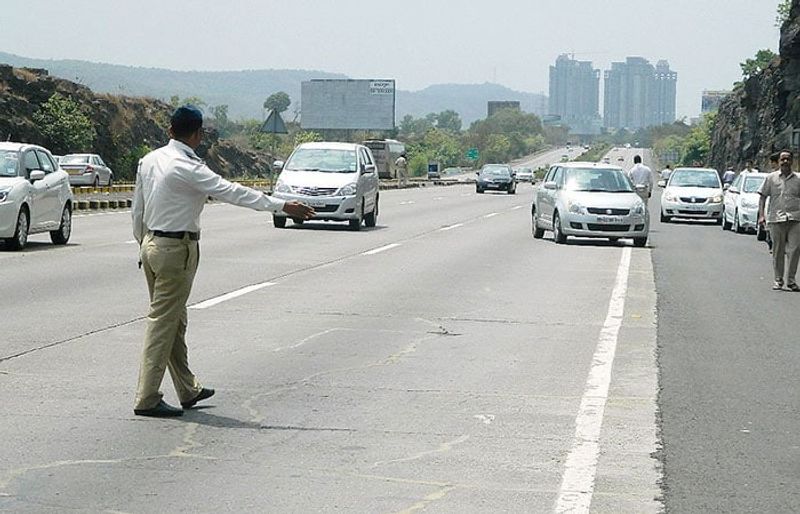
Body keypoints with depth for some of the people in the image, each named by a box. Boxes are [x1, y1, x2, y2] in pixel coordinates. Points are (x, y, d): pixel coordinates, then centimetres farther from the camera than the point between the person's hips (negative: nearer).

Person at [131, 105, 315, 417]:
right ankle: (147, 400, -2)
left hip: (151, 243, 9)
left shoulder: (149, 161, 7)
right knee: (163, 322, -4)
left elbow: (137, 209, 14)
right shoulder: (189, 168, -18)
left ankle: (188, 390, 28)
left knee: (174, 320, 17)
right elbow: (232, 192, -20)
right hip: (176, 249, -9)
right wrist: (282, 206, -17)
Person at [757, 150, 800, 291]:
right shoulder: (771, 178, 8)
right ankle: (778, 280, 13)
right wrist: (761, 215, -3)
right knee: (778, 251, 4)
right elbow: (762, 196, 8)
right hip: (776, 219, 0)